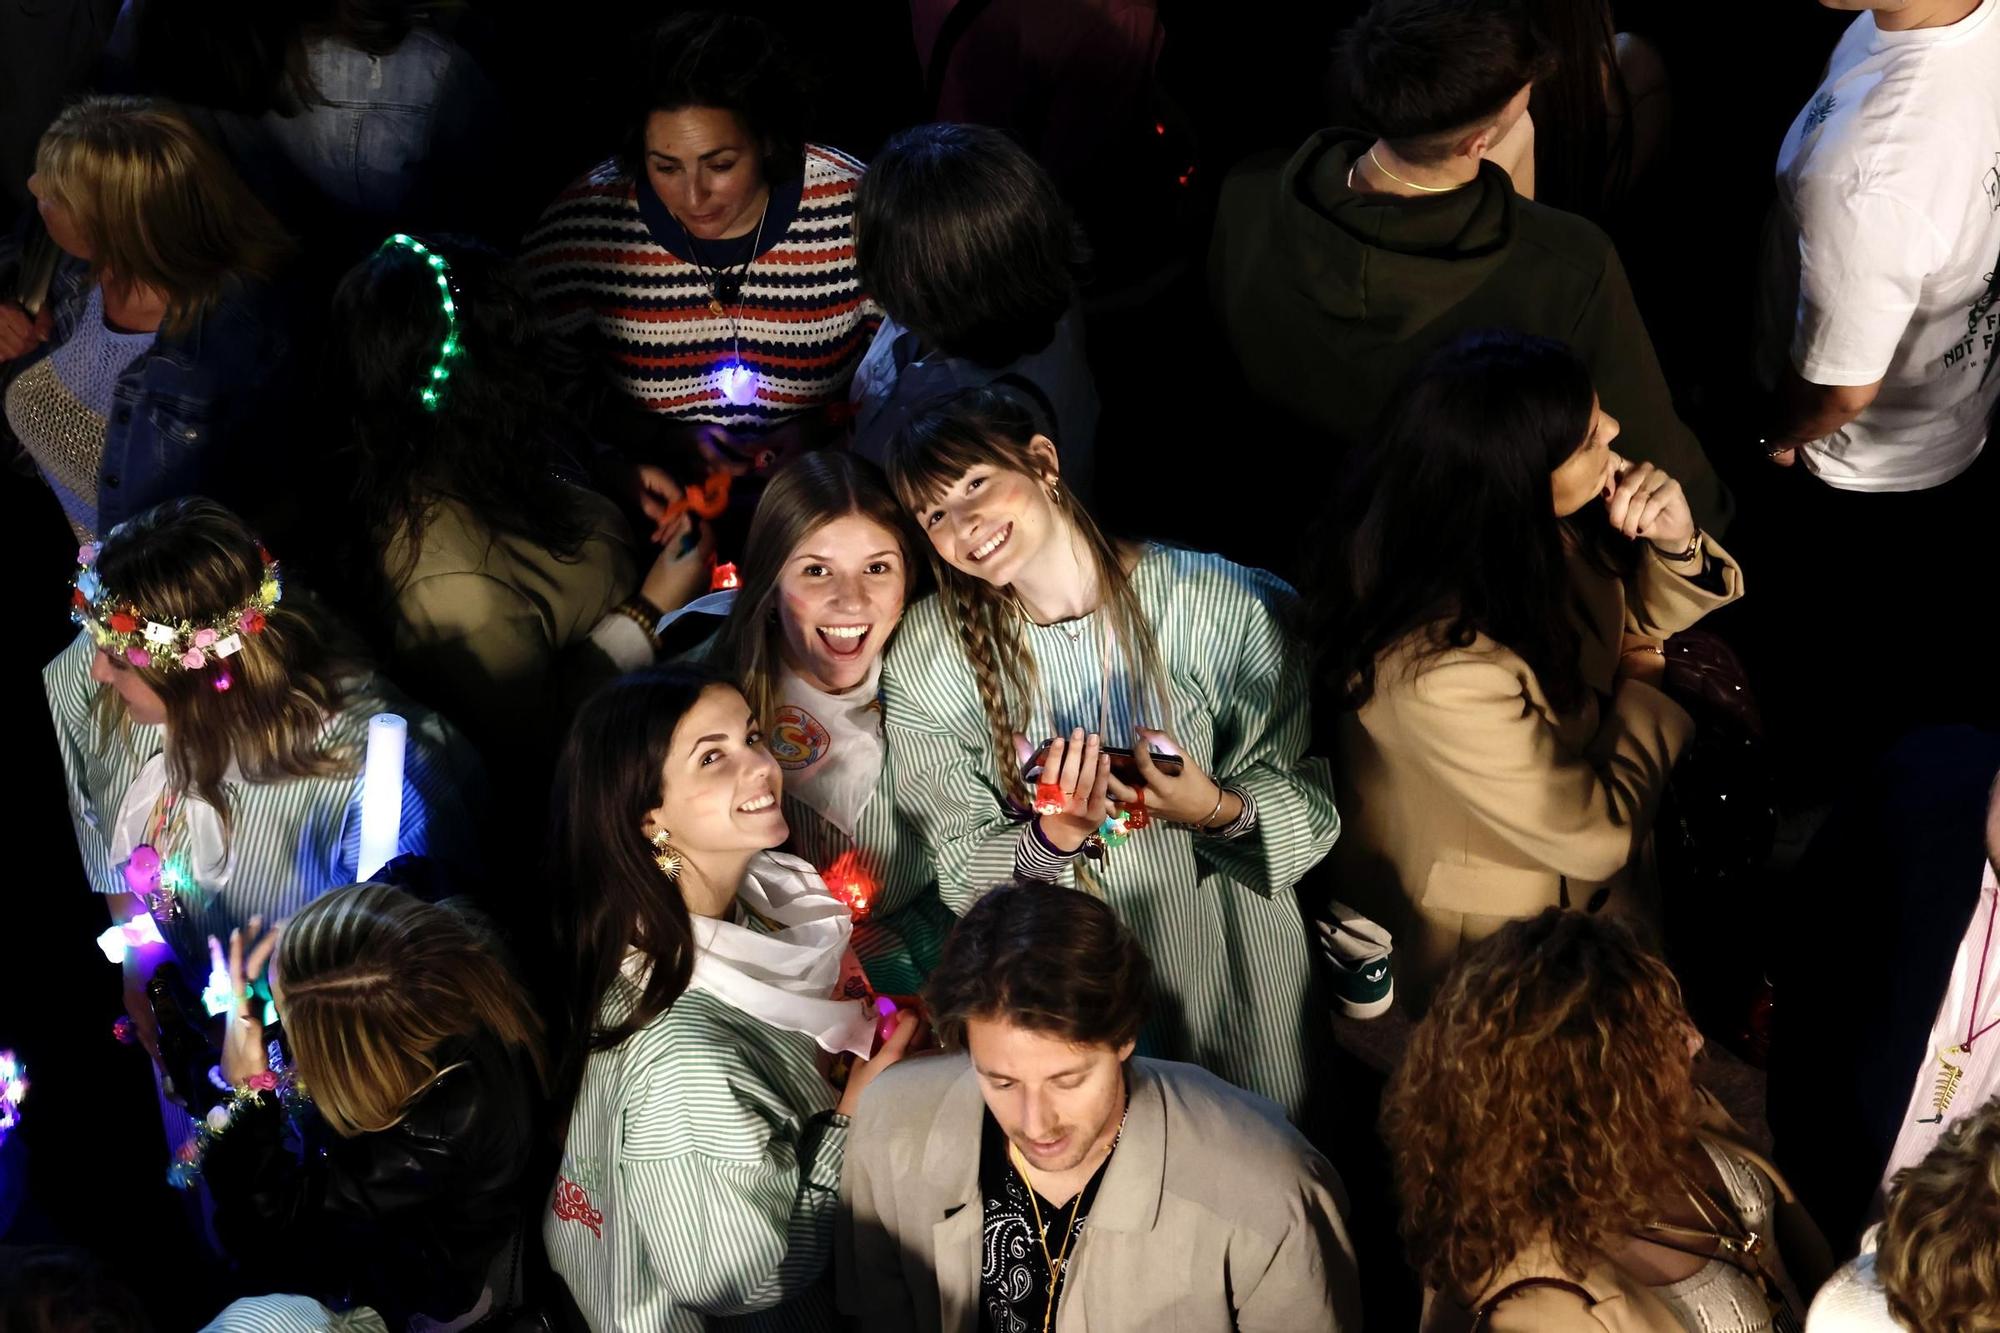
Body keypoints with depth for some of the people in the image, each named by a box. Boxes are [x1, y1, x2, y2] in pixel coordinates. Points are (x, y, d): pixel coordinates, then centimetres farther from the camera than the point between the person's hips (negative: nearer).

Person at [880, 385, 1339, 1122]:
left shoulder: (1223, 605, -16)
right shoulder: (927, 657, -11)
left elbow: (1312, 801, -9)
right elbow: (962, 873, -8)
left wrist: (1222, 812, -29)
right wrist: (1051, 843, -28)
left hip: (1230, 972, 0)